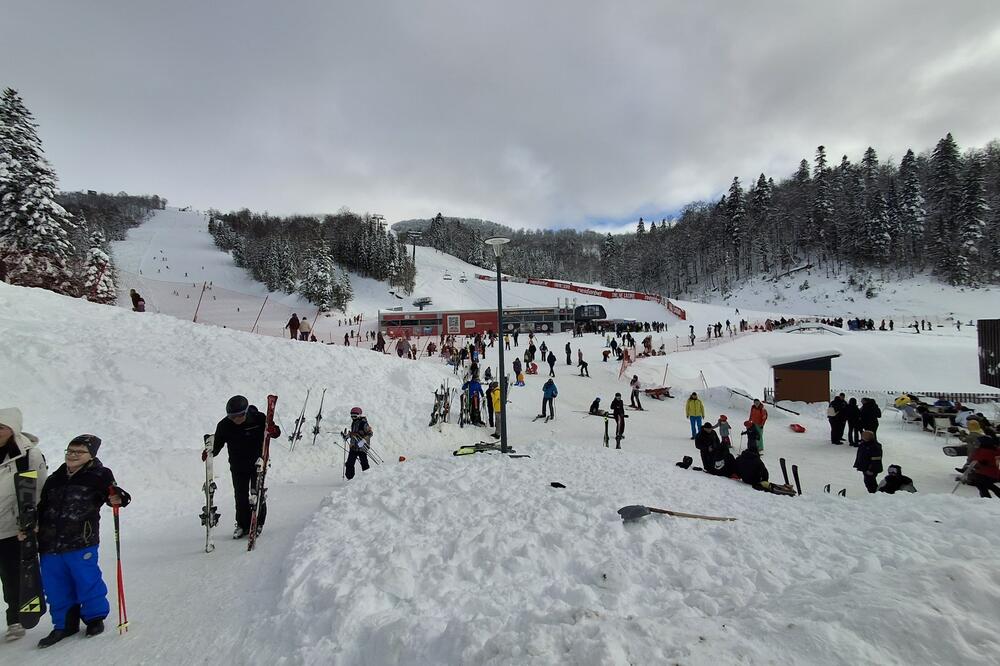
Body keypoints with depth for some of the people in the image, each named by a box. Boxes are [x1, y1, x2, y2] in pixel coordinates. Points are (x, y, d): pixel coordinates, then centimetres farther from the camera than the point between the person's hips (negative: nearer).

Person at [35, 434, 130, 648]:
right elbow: (42, 507, 20)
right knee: (54, 585, 13)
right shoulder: (54, 479, 11)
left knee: (87, 579, 3)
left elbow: (112, 493, -10)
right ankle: (64, 623, 30)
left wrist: (118, 498, -32)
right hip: (50, 542, 5)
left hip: (81, 541, -5)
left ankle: (95, 617, 24)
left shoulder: (99, 475, -5)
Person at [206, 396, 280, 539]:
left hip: (258, 463, -2)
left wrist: (274, 431, -32)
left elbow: (275, 432, -9)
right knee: (240, 496, 8)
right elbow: (217, 444, -2)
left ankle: (258, 523, 20)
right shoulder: (224, 425, -11)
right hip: (238, 466, 2)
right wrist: (210, 452, -22)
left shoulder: (259, 419, -18)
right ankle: (243, 524, 24)